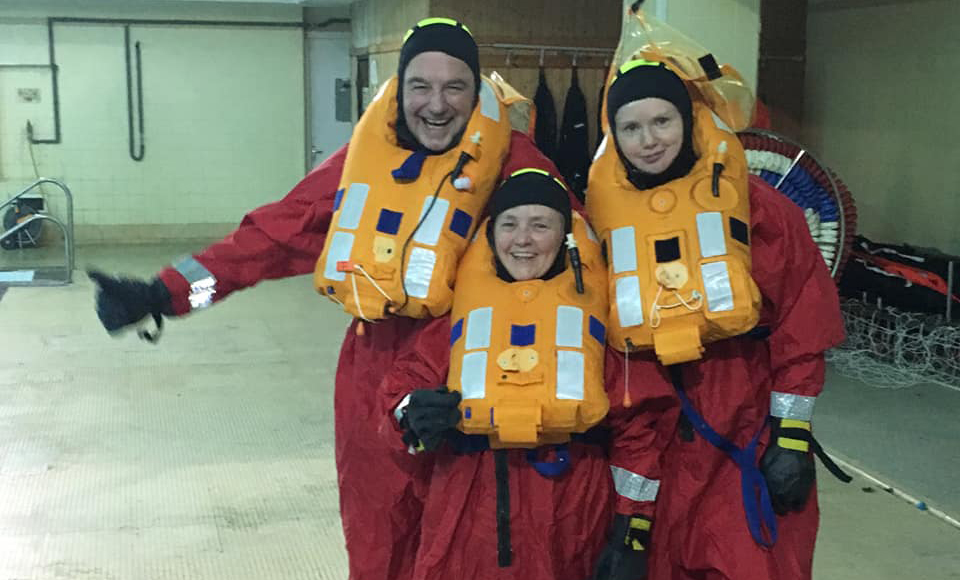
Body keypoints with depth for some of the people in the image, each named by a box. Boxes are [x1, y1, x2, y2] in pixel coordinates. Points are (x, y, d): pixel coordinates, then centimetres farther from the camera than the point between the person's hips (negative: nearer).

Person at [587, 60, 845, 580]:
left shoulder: (750, 202, -7)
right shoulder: (603, 215, 0)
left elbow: (802, 323, -4)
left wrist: (791, 438, -7)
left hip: (750, 429, -2)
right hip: (658, 436, 2)